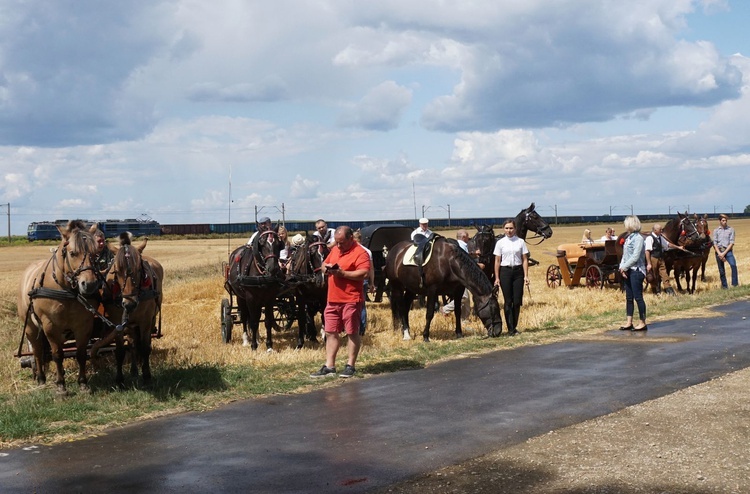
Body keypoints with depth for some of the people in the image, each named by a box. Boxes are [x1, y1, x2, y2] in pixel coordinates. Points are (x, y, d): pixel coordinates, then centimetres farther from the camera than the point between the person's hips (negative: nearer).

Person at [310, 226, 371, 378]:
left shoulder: (360, 253, -11)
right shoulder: (334, 250, 14)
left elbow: (364, 273, -22)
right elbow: (324, 264, 25)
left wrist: (342, 273, -23)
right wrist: (326, 268, 1)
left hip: (351, 300, -8)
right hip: (333, 299, 8)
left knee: (352, 332, 2)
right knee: (330, 332, 9)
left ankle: (351, 365, 10)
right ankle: (329, 366, 15)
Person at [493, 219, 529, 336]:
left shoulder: (520, 242, 3)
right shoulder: (500, 243, 2)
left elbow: (525, 260, 2)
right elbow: (497, 261, 3)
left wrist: (526, 276, -5)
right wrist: (497, 278, -2)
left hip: (518, 271, 1)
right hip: (505, 272, -1)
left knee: (517, 301, 1)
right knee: (508, 301, 0)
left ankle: (514, 327, 14)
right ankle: (510, 329, 3)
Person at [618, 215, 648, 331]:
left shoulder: (638, 238, -12)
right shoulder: (629, 238, 14)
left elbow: (635, 257, -18)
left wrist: (624, 267, -13)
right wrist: (622, 267, 0)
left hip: (636, 271, -9)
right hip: (627, 271, 9)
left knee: (638, 297, -5)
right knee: (629, 297, 10)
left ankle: (643, 323, 1)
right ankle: (629, 323, 14)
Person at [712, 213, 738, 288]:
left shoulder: (731, 229, 3)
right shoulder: (716, 230, 7)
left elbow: (731, 243, -3)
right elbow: (715, 243, 2)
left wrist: (724, 253, -12)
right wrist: (719, 253, -12)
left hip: (728, 251, -2)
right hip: (719, 251, 2)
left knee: (733, 265, -25)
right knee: (721, 271, 5)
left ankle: (735, 284, -21)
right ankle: (724, 286, 17)